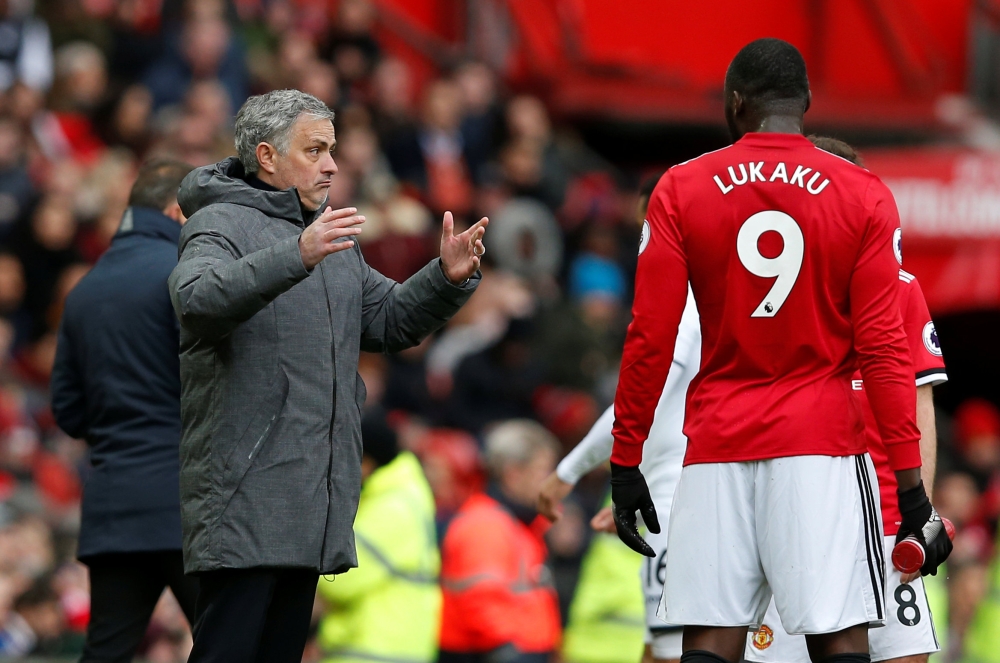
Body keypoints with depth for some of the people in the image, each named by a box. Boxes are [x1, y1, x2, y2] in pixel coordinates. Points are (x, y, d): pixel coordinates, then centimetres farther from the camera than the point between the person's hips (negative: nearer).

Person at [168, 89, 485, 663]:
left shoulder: (334, 237, 22)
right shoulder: (221, 223, -5)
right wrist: (296, 258, -39)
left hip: (316, 503, 9)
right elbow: (199, 298, -26)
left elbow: (390, 320, 22)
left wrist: (448, 279, 3)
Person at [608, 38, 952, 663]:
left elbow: (650, 340, 1)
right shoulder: (864, 196, 2)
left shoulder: (682, 190, 4)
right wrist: (912, 487, -1)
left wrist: (625, 464, 7)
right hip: (824, 447, -1)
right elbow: (882, 349, -3)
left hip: (717, 450, 1)